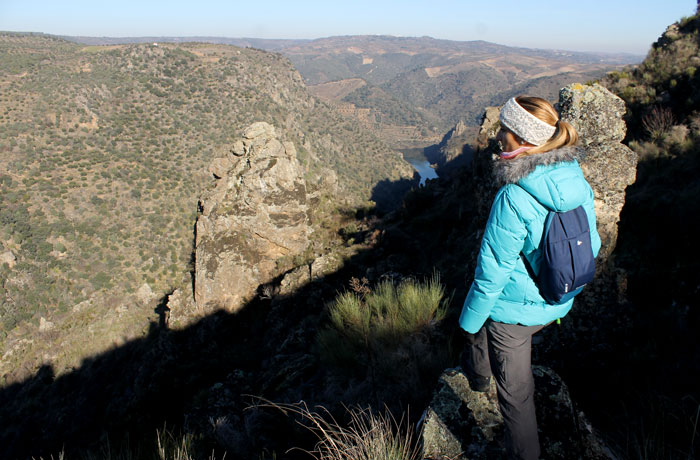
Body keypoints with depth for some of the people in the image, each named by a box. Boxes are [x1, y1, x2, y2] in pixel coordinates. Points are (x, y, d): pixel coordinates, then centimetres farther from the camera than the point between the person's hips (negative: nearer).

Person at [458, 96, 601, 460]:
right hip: (558, 305, 7)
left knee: (515, 391, 18)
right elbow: (590, 247, 4)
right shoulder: (579, 184, -9)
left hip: (514, 310, -7)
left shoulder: (513, 200, -32)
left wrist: (469, 320, -10)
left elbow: (492, 273, -24)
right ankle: (479, 375, 62)